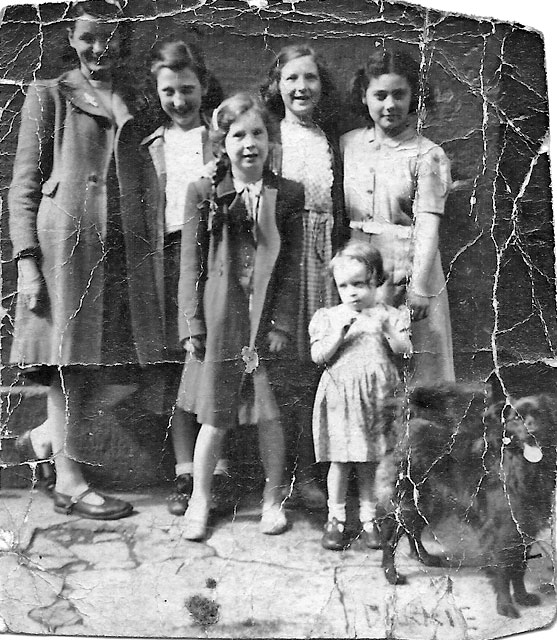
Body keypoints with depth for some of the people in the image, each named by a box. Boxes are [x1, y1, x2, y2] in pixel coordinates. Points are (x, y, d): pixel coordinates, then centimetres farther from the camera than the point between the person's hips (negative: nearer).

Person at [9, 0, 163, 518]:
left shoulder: (134, 102, 18)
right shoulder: (48, 96, 6)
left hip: (124, 245, 5)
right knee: (69, 359, 0)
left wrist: (147, 248, 6)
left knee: (118, 363, 3)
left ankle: (49, 434, 28)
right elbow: (23, 185, 1)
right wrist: (27, 260, -9)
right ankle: (69, 482, 10)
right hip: (66, 242, -4)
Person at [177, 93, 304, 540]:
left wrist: (282, 323, -6)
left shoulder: (288, 195, 4)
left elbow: (292, 265, 1)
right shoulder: (203, 193, 2)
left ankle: (273, 498, 26)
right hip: (220, 318, 0)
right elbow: (191, 263, 2)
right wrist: (192, 323, -3)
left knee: (269, 414, 7)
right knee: (215, 417, 6)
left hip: (268, 317, 1)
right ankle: (200, 500, 25)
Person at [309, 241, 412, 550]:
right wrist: (340, 331, -16)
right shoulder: (328, 317, 4)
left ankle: (368, 518, 21)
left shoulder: (389, 316, 6)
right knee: (340, 460, 3)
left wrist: (387, 329, -18)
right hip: (340, 397, 0)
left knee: (369, 462, 8)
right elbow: (318, 357, -5)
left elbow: (405, 351, -3)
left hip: (377, 397, 1)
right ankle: (336, 519, 17)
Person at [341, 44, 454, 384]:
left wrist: (419, 288, -18)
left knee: (411, 364, 2)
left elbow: (428, 225, -12)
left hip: (404, 272, -4)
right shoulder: (347, 145, 7)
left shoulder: (427, 156, -6)